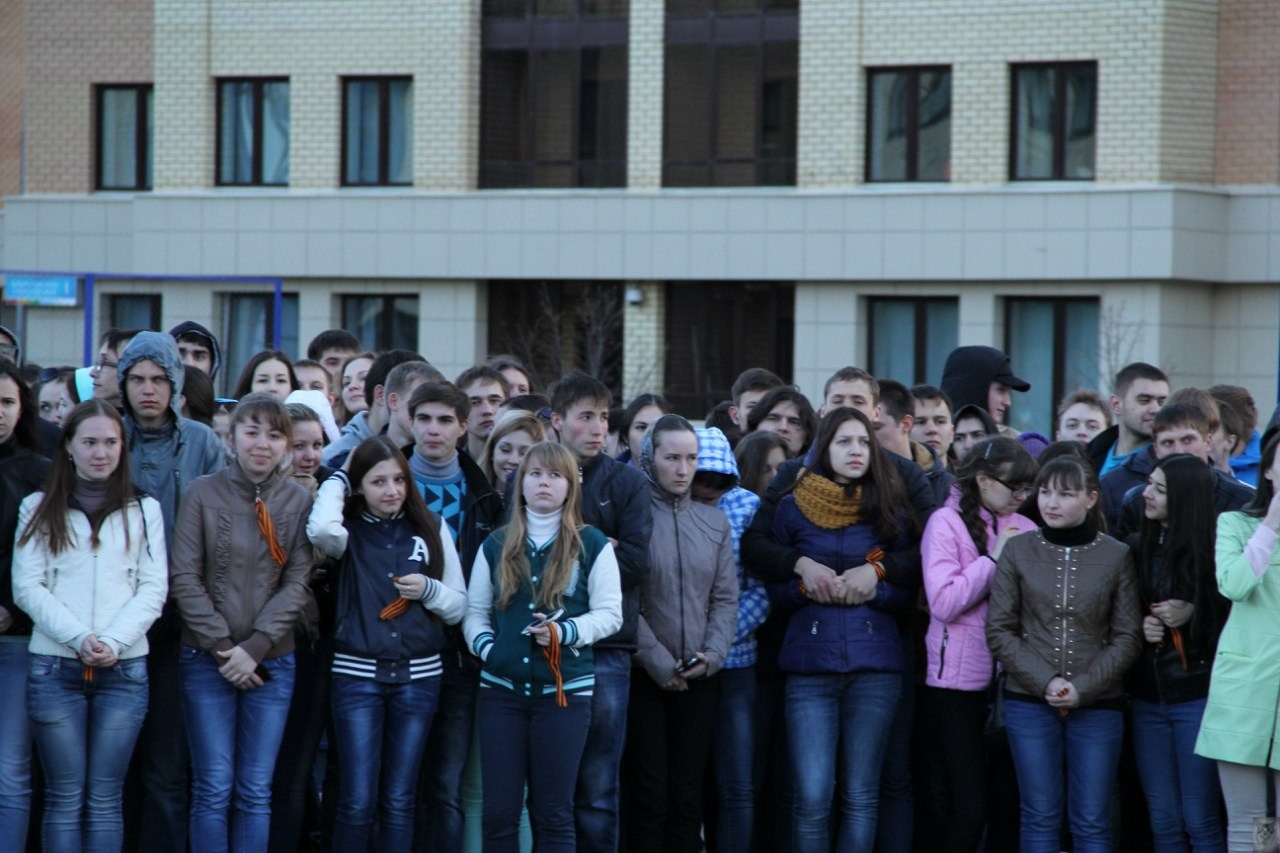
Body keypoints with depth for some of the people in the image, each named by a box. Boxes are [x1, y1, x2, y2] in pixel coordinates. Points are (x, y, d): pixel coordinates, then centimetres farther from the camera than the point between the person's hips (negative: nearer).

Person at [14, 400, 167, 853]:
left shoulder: (144, 511, 11)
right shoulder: (39, 509, 8)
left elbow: (154, 588, 4)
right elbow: (27, 587, 0)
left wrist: (113, 641, -12)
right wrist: (78, 638, -14)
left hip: (124, 668, 1)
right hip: (55, 666, -1)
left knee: (105, 799, 1)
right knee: (64, 797, 0)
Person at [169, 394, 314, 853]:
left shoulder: (298, 501, 2)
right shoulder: (203, 494, -2)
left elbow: (297, 584, -1)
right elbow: (184, 578, -5)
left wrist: (254, 648, -11)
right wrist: (222, 646, -11)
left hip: (272, 661, 1)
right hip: (207, 660, -1)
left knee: (255, 792, 4)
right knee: (213, 789, -1)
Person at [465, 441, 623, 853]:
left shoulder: (592, 545, 2)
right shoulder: (496, 546, 11)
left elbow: (610, 614, -1)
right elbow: (475, 610, 12)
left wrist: (565, 632, -17)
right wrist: (484, 646, -8)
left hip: (565, 690, -2)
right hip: (501, 689, 3)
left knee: (554, 813, 3)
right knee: (498, 811, 2)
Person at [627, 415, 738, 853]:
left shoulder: (715, 523, 11)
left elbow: (725, 598, 9)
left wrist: (712, 655, -6)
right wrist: (659, 663, -12)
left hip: (700, 680, 4)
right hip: (643, 676, -4)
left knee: (689, 796, 5)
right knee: (649, 796, -4)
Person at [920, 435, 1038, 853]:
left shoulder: (1023, 528, 9)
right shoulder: (947, 522, -5)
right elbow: (943, 603, -14)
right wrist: (994, 558, -11)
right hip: (958, 680, -4)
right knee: (968, 805, -5)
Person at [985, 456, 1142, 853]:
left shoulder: (1117, 556, 1)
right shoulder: (1018, 550, 2)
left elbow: (1128, 638, 0)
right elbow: (999, 631, 1)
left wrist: (1082, 687, -12)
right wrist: (1045, 681, -11)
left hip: (1098, 705, 0)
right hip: (1029, 702, 1)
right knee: (1040, 816, 3)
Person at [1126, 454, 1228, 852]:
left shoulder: (1213, 549, -8)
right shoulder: (1136, 547, 6)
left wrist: (1192, 614, -15)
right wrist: (1139, 627, -5)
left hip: (1196, 696, -5)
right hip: (1147, 696, 5)